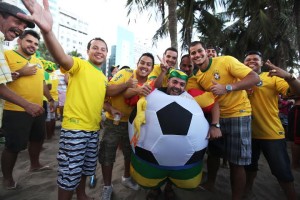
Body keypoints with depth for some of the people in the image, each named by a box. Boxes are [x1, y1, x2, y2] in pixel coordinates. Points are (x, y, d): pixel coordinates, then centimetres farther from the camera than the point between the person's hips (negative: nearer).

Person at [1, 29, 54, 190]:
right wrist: (20, 73, -21)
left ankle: (35, 165, 42)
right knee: (13, 146, 5)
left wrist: (50, 99, 21)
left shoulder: (38, 62, 15)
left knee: (38, 138, 20)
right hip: (16, 111, -7)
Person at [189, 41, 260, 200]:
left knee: (236, 163, 1)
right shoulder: (198, 77, 4)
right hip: (217, 116, 6)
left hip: (238, 114, -5)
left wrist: (227, 88, -27)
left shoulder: (226, 61, -13)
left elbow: (255, 78, -17)